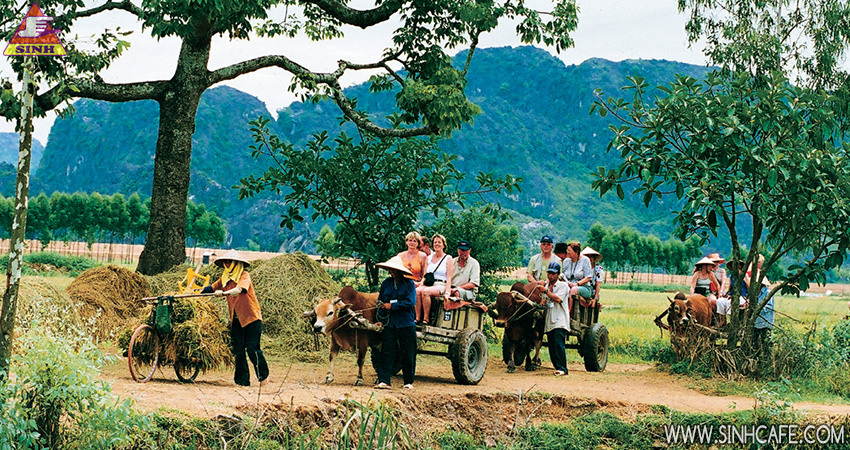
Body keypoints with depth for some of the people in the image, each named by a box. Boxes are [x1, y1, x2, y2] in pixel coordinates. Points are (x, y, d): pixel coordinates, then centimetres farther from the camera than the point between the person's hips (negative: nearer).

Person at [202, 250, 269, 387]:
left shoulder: (244, 275, -8)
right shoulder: (225, 278, 12)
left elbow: (239, 289, -27)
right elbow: (212, 288, 24)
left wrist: (224, 293, -41)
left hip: (251, 317, -6)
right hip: (236, 319, 6)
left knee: (252, 349, -8)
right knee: (238, 350, 2)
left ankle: (263, 375, 9)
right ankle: (243, 379, 7)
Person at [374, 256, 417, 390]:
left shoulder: (409, 284, -2)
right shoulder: (386, 284, 9)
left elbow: (410, 302, -12)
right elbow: (380, 302, 13)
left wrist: (392, 306, -14)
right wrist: (381, 319, -1)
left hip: (406, 323, -3)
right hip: (389, 323, 3)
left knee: (408, 353, 3)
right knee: (387, 351, -3)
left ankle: (409, 382, 15)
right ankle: (384, 381, -4)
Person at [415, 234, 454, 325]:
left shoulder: (448, 259, 5)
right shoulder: (429, 258, 20)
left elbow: (449, 278, -3)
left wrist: (447, 292, -16)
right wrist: (421, 285, 0)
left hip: (441, 286, -5)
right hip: (428, 284, 5)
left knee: (425, 292, -35)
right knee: (417, 291, -29)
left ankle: (426, 319, -29)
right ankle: (417, 318, -30)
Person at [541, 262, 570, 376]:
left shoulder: (563, 285, 1)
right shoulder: (546, 286, 20)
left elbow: (558, 299, -14)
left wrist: (545, 291, -13)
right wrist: (542, 302, 1)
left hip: (560, 320, -7)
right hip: (549, 321, 7)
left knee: (559, 344, -17)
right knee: (552, 346, 4)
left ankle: (562, 369, -17)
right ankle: (558, 367, 10)